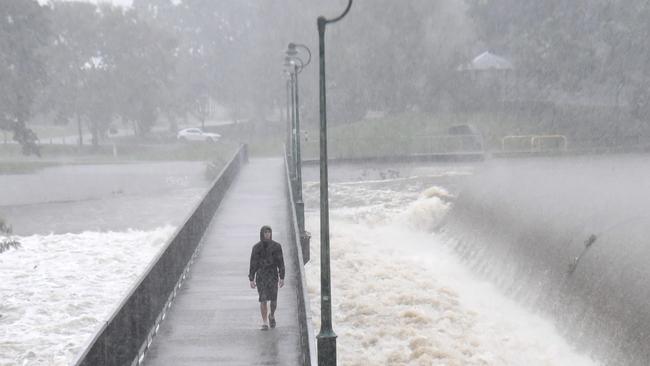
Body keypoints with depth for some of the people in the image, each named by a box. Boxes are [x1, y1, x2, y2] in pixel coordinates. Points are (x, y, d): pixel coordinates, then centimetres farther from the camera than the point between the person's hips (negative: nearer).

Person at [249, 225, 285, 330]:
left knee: (273, 300, 1)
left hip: (273, 275, 0)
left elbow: (281, 262, 0)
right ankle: (264, 323, 3)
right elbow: (253, 264, 2)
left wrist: (282, 278, -6)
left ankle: (271, 315, 32)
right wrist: (251, 279, -2)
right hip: (261, 276, 0)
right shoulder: (256, 247, 0)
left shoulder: (276, 246, -1)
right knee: (263, 300, -6)